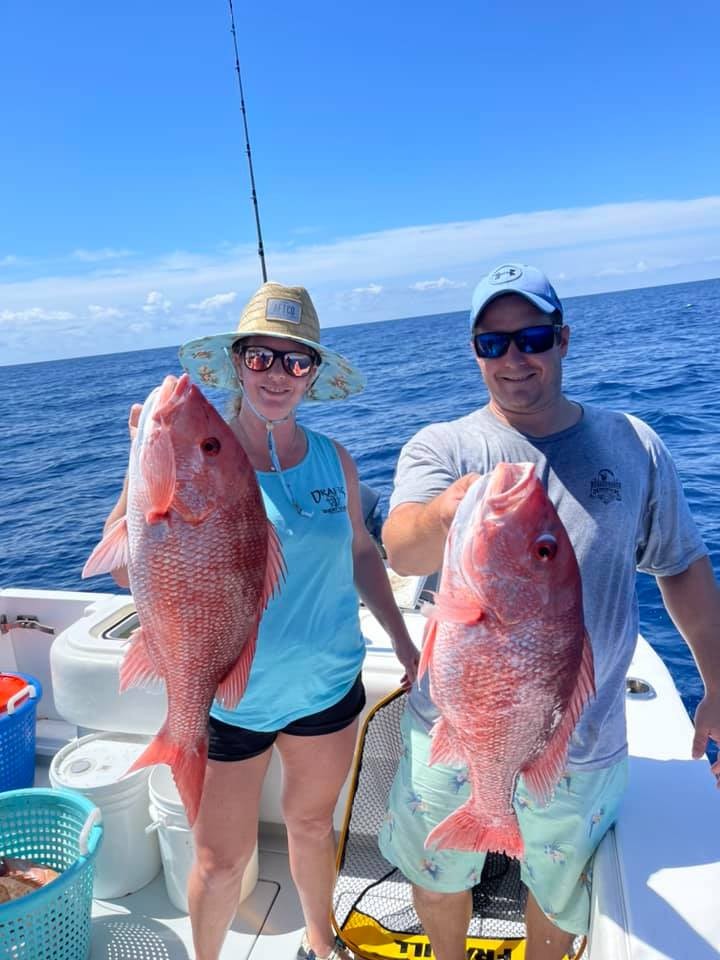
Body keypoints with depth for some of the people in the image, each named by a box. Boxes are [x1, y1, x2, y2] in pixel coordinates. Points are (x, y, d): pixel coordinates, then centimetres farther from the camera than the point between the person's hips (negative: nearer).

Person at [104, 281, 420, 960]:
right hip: (230, 696, -3)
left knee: (312, 822, 25)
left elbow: (361, 552, 7)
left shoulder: (332, 459, -5)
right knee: (222, 859, 12)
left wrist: (403, 643, 8)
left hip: (329, 684, 3)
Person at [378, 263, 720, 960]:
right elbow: (401, 553, -28)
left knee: (562, 892, 23)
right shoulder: (441, 447, -10)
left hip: (581, 744, 1)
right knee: (439, 875, 22)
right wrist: (451, 512, -50)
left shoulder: (633, 445, -4)